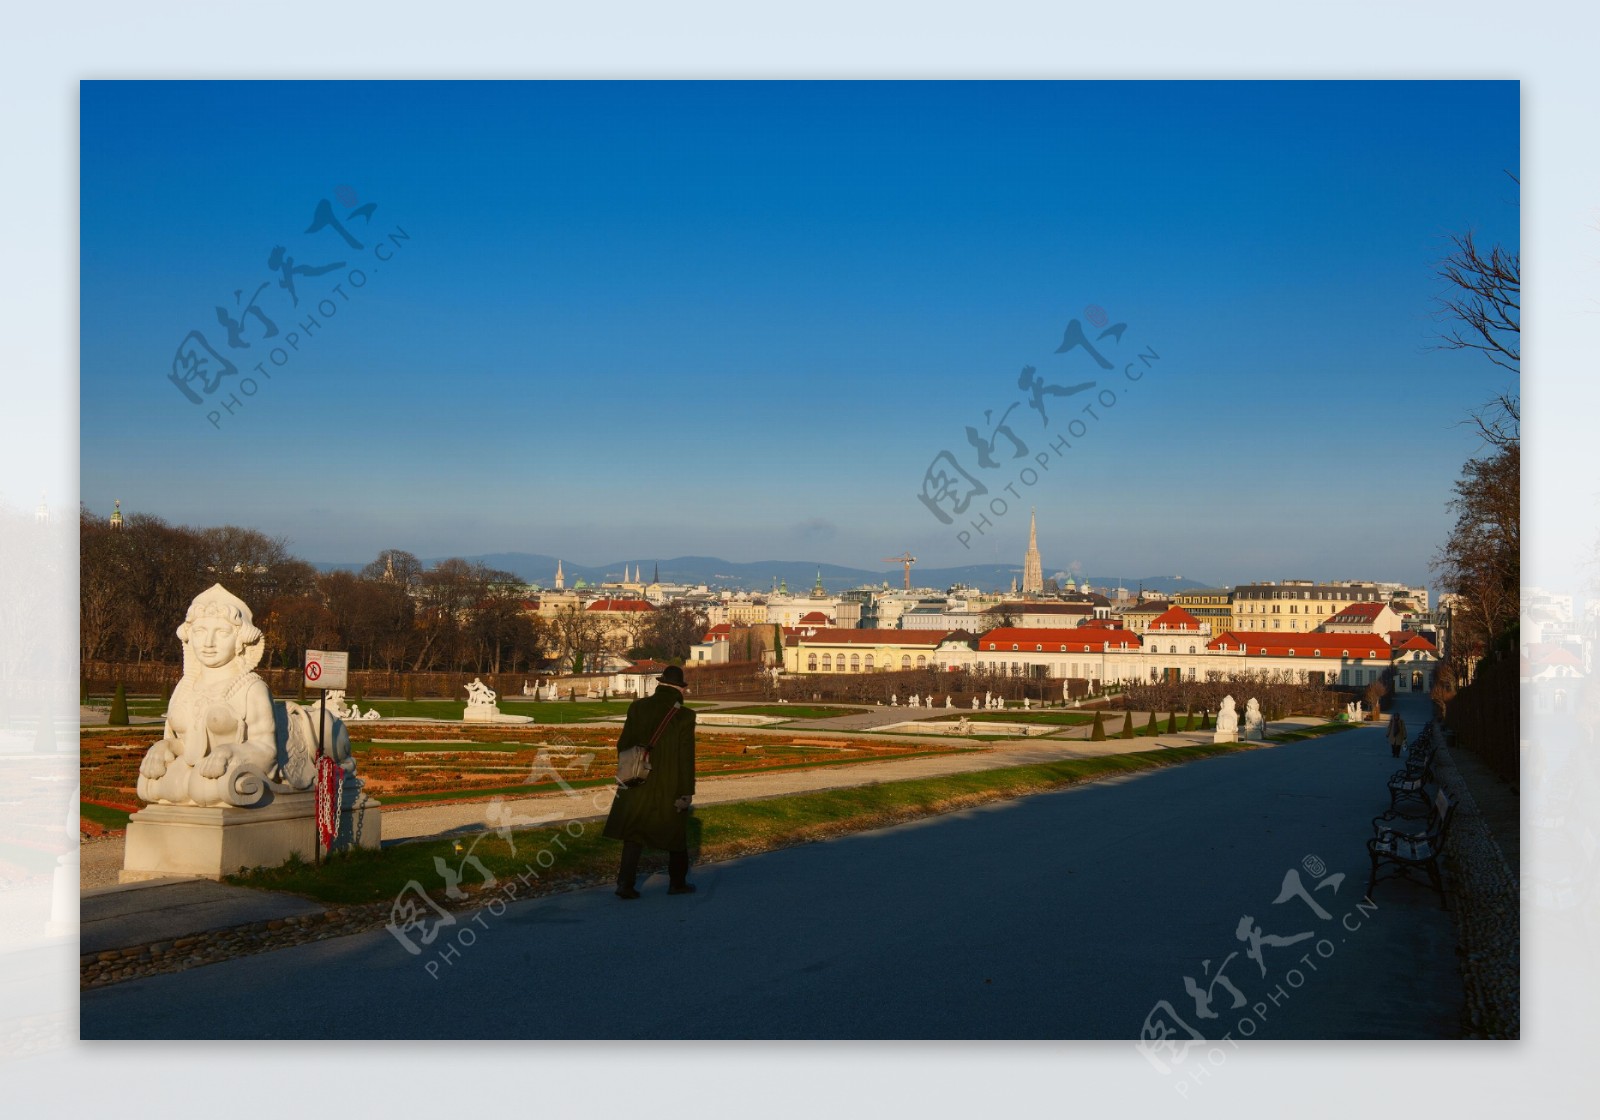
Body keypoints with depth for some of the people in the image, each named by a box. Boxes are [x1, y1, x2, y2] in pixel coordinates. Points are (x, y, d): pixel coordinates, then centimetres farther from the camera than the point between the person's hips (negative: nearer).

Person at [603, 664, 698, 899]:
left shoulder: (638, 707, -2)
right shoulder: (684, 716, -12)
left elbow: (623, 743, 2)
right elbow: (687, 758, -12)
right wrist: (686, 792, -7)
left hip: (638, 784, 3)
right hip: (670, 787, -2)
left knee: (634, 834, 7)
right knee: (676, 834, 15)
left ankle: (625, 882, -1)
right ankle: (677, 882, 25)